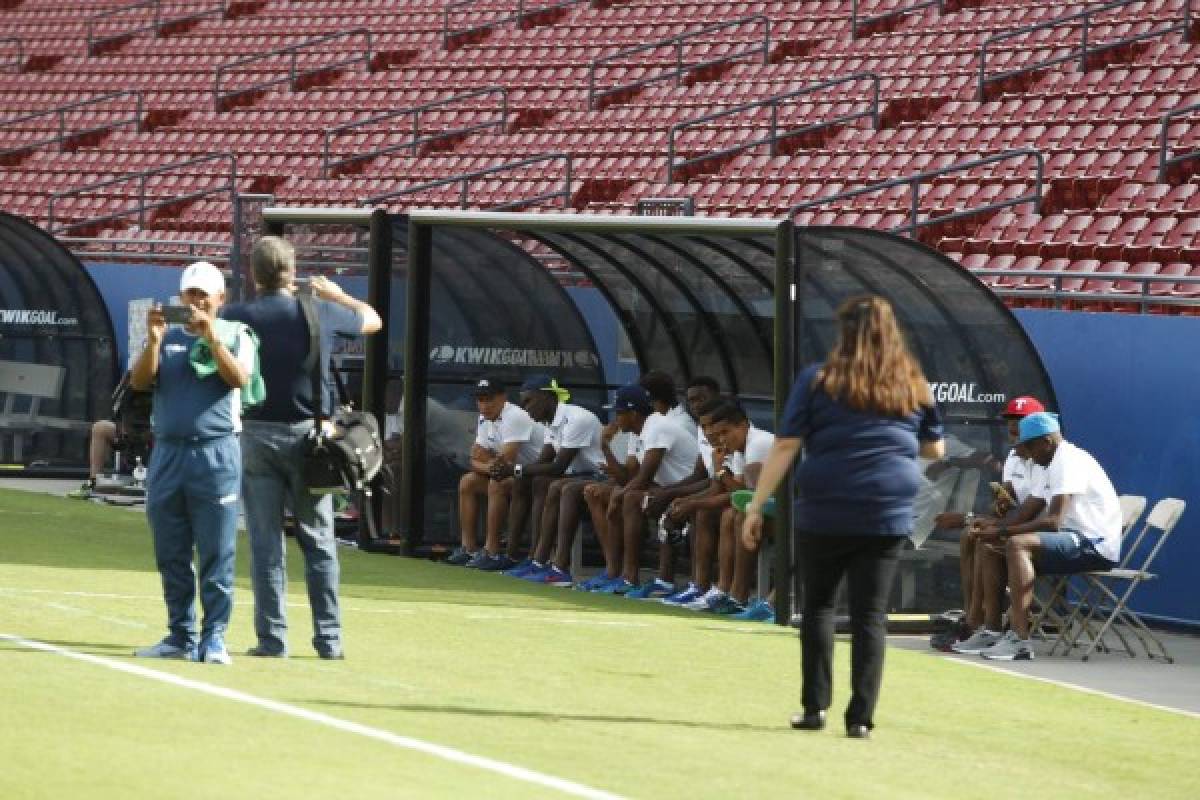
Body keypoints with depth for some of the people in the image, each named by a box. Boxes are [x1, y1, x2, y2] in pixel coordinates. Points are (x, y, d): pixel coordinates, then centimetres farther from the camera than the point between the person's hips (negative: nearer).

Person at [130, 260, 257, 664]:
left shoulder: (235, 336, 7)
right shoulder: (167, 339, 14)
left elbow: (239, 378, -11)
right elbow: (139, 380, 0)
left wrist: (211, 337, -19)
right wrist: (153, 339, -14)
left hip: (216, 453, -4)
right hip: (167, 453, 4)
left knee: (216, 554, -5)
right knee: (171, 555, 7)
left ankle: (213, 637, -2)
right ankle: (180, 636, 14)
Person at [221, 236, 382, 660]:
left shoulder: (237, 317, -6)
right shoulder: (318, 312, -3)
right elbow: (372, 320, 16)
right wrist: (337, 294, 32)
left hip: (257, 435, -1)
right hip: (307, 434, 1)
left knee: (265, 542, 3)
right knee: (318, 541, 8)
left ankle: (271, 637, 1)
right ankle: (328, 637, 8)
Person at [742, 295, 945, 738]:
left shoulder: (818, 380, 0)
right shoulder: (915, 386, 7)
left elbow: (785, 447, -4)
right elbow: (935, 449, 18)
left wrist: (756, 505, -1)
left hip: (824, 515, -1)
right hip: (887, 518, 1)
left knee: (818, 605, 15)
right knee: (870, 615, 4)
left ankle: (815, 707, 12)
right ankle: (861, 717, -1)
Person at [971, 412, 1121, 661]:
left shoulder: (1068, 462, -14)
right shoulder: (1060, 461, 19)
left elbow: (1052, 521, -24)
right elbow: (1049, 518, 22)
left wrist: (1003, 531, -18)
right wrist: (1000, 526, 10)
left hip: (1095, 546, -11)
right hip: (1080, 540, 11)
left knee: (1017, 545, -28)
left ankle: (1020, 641, -33)